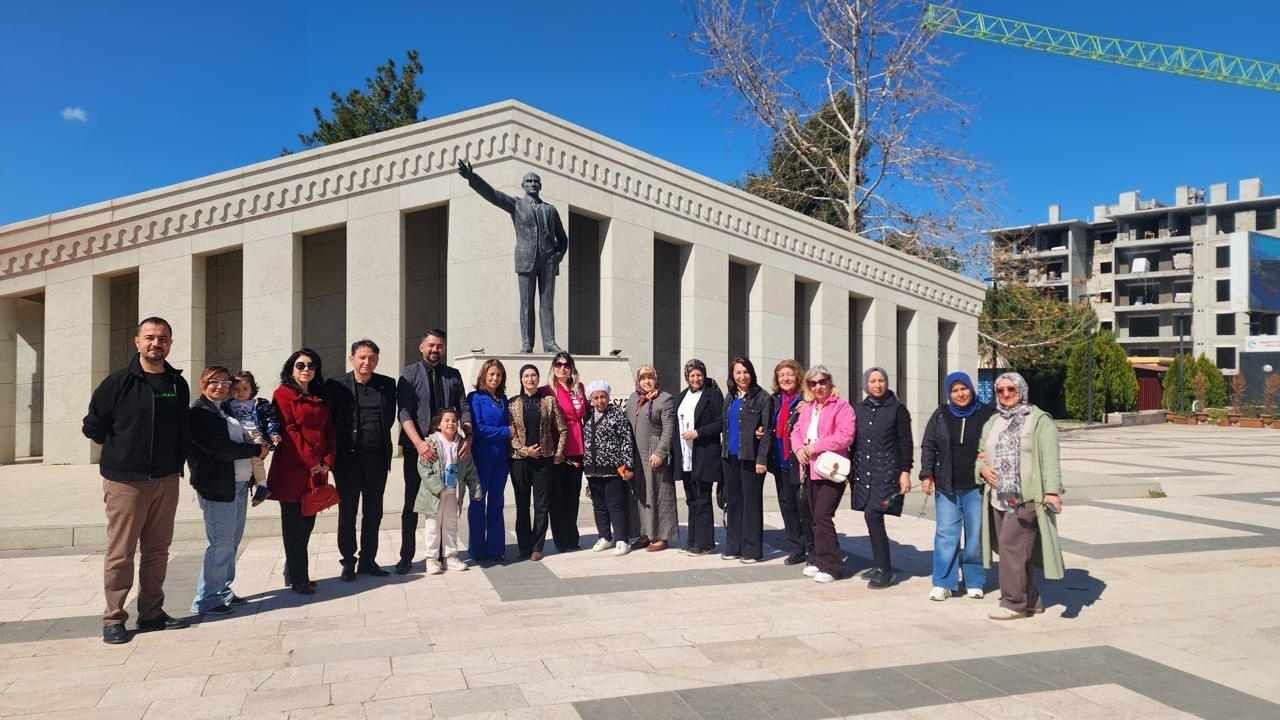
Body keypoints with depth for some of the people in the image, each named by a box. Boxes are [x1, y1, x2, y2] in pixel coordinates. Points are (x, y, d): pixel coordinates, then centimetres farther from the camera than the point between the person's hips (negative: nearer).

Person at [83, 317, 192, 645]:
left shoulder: (178, 384, 7)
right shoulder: (118, 382, -5)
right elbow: (93, 427, 2)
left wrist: (176, 459, 9)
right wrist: (122, 449, 7)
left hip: (166, 480, 4)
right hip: (125, 480, -4)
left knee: (157, 550, 10)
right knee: (120, 552, -1)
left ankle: (151, 612, 21)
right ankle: (113, 618, 10)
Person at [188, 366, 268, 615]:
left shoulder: (226, 410, 18)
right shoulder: (198, 413, -9)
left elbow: (240, 438, 23)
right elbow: (219, 448, -18)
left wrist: (256, 447, 3)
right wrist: (256, 450, -9)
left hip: (239, 483, 9)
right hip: (217, 485, -9)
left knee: (233, 541, 13)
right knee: (221, 543, -7)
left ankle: (222, 592, 24)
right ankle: (206, 601, 2)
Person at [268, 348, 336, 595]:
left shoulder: (321, 399, 17)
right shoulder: (283, 394, -3)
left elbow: (329, 431, 12)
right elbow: (289, 431, -10)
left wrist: (327, 461, -2)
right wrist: (311, 462, -13)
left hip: (317, 470, 6)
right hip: (292, 470, -6)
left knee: (307, 522, 10)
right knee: (294, 524, 1)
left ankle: (293, 573, 23)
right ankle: (298, 579, 7)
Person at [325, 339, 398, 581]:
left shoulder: (387, 385, 5)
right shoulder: (336, 386, -2)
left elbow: (390, 418, 10)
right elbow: (329, 421, -2)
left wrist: (377, 438, 5)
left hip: (377, 458, 3)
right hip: (347, 458, -3)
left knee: (374, 512, 10)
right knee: (347, 512, 6)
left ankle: (368, 560, 22)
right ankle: (348, 561, 18)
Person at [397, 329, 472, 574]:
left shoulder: (453, 375, 8)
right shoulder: (409, 374, -1)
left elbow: (464, 409, 7)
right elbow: (403, 413, -9)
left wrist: (468, 436, -10)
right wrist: (419, 443, -21)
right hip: (417, 448, -2)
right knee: (412, 503, 3)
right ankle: (406, 557, 11)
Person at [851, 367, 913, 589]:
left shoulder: (897, 409, -2)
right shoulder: (861, 410, 11)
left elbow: (905, 443, -3)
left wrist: (905, 472, -9)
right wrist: (852, 469, 15)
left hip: (887, 472, -5)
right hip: (864, 471, 5)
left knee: (873, 515, -16)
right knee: (873, 519, 9)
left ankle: (884, 570, -7)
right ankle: (879, 566, 21)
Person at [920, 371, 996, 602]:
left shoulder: (987, 414, 0)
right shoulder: (941, 415, 5)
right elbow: (928, 446, 7)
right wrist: (927, 475, 0)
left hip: (977, 486, -1)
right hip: (947, 486, 1)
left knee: (976, 535, 6)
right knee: (946, 534, 0)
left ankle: (974, 582, 20)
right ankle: (943, 583, 7)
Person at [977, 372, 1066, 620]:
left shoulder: (1039, 420, -3)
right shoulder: (992, 423, 17)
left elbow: (1050, 459, -11)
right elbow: (981, 453, 25)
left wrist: (1052, 491, -21)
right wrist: (982, 468, 3)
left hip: (1025, 497, -7)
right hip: (999, 497, 7)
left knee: (1011, 545, -11)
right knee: (1014, 548, 10)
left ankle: (1014, 602, -1)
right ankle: (1031, 601, 22)